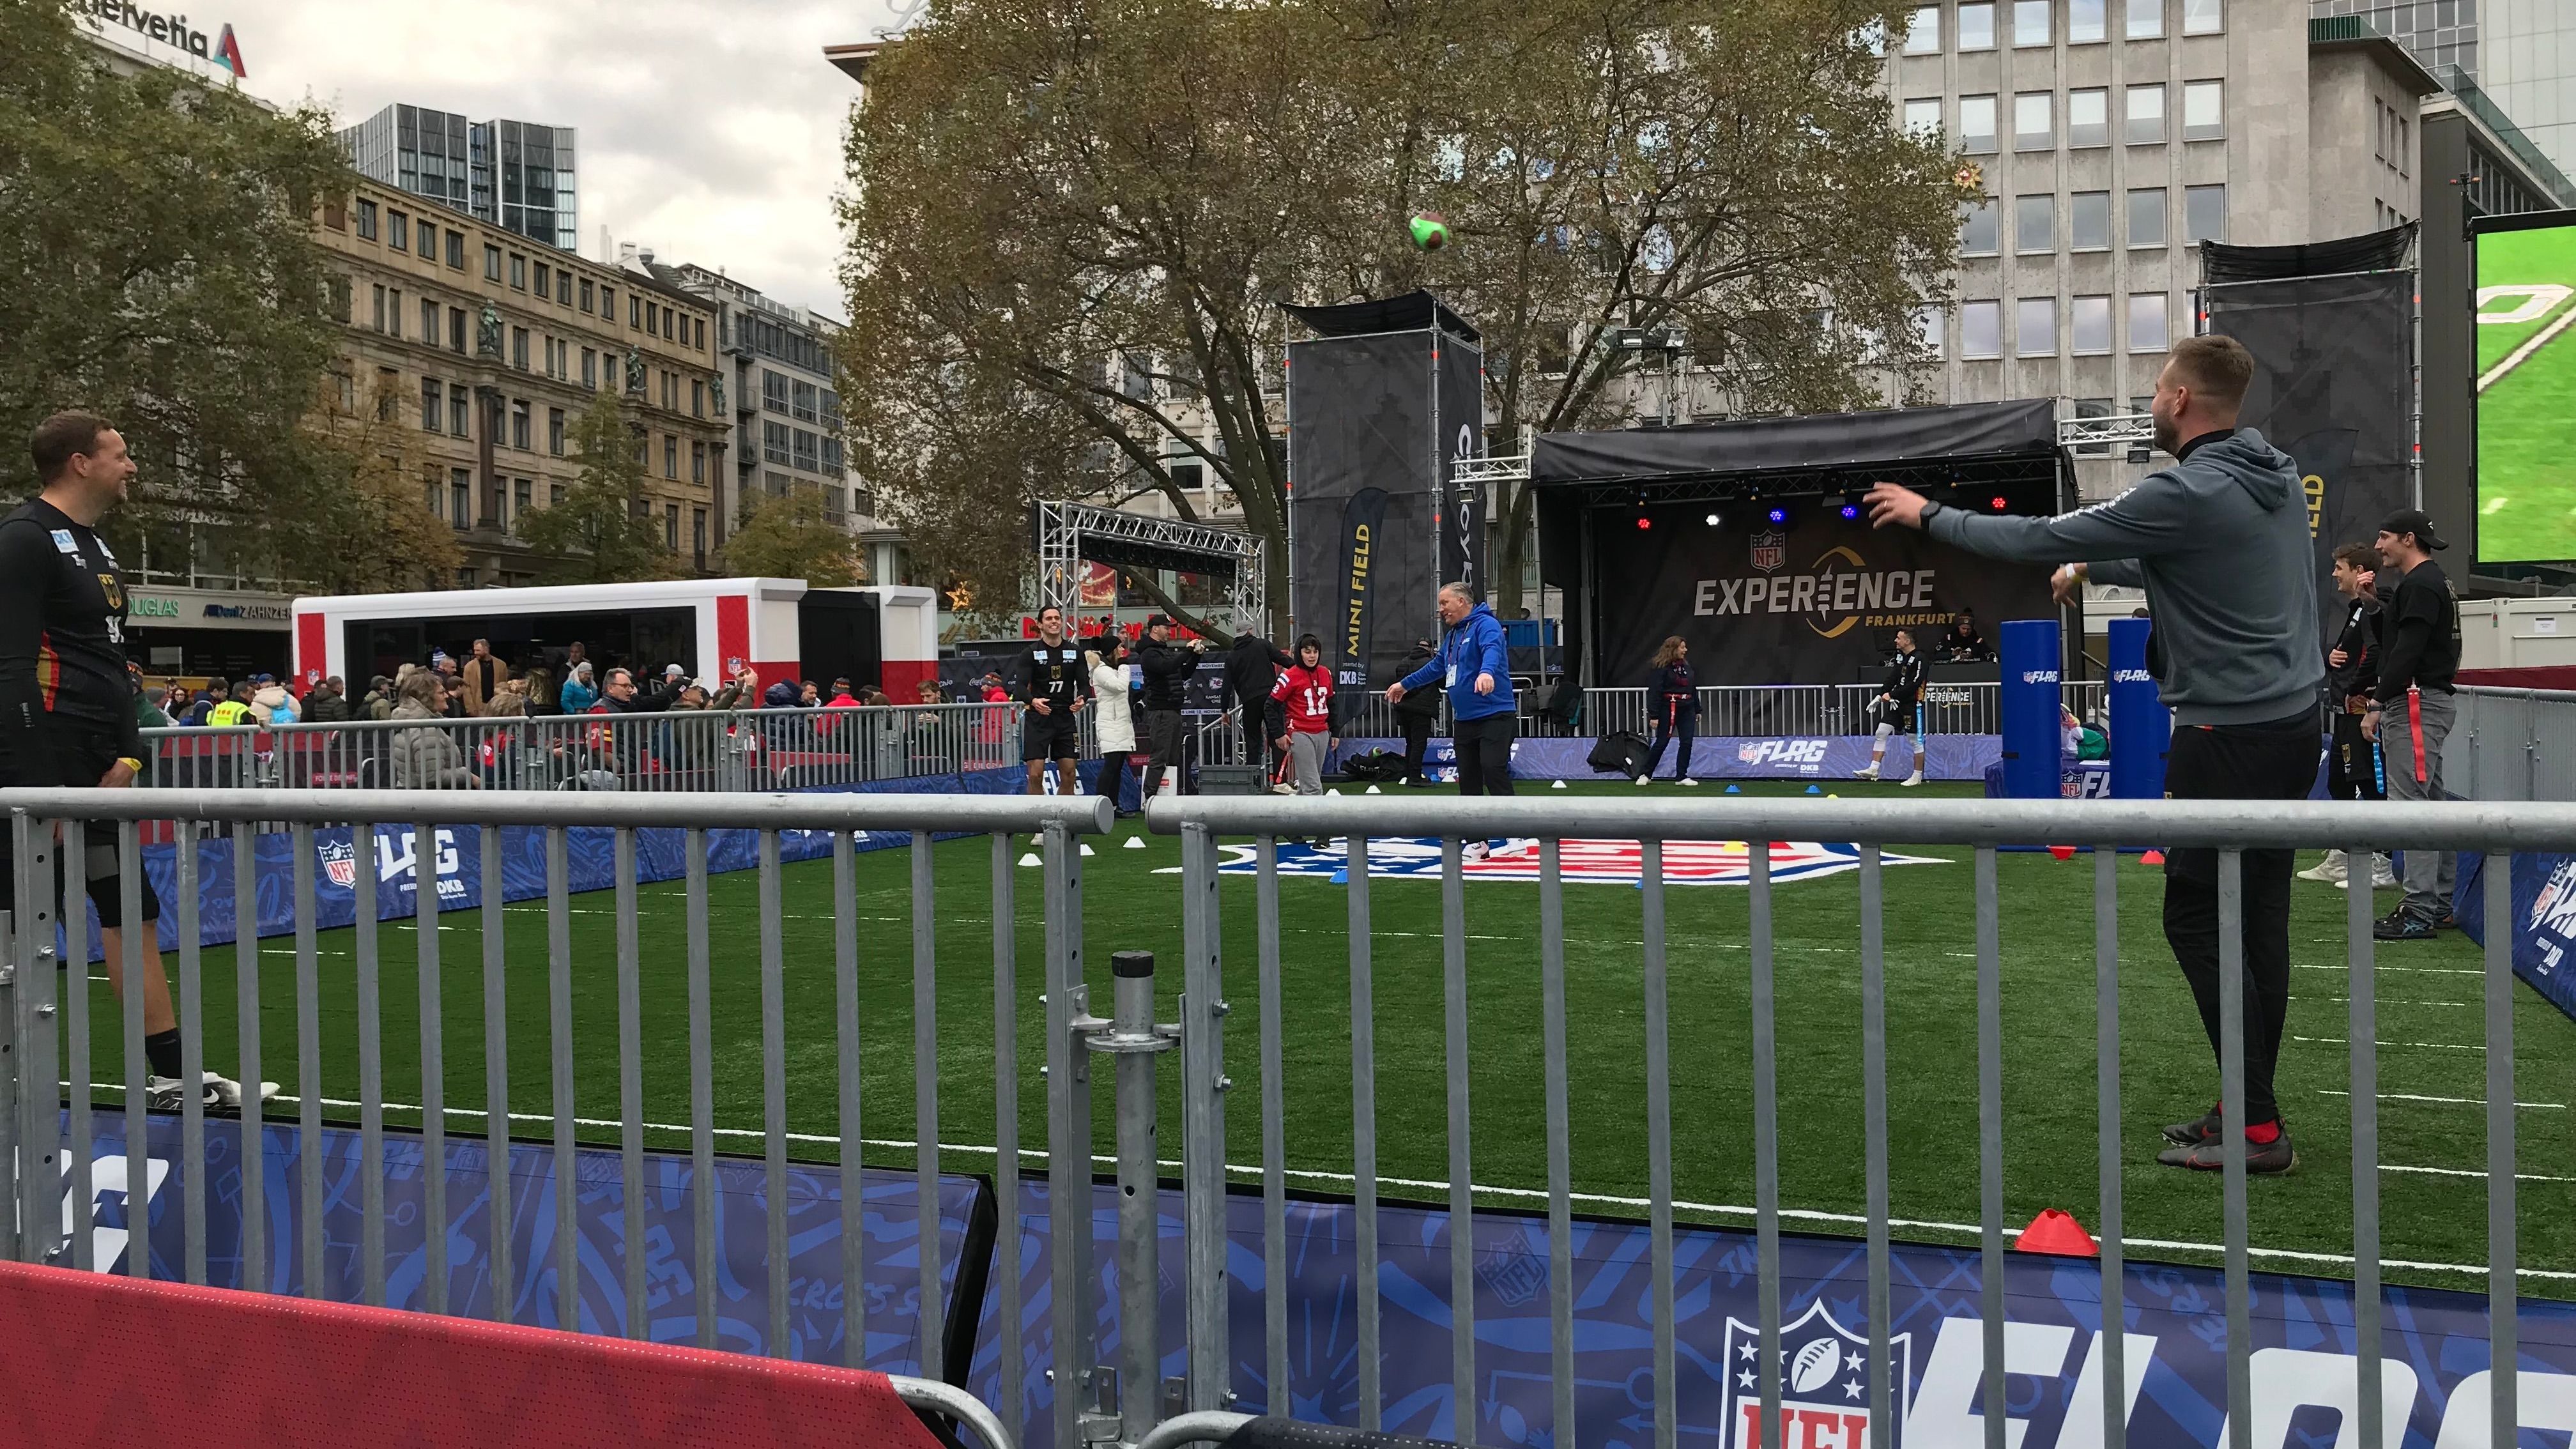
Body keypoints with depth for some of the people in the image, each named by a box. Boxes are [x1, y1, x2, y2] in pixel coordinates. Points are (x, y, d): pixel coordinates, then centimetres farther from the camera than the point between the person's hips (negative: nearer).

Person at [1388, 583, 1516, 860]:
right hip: (1463, 720, 9)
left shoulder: (1486, 625, -10)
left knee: (1494, 772, -15)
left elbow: (1492, 649, -32)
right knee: (1468, 781, 7)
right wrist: (1405, 685, 42)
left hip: (1493, 715, -9)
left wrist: (1486, 672, -53)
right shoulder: (1452, 635, 18)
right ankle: (1477, 842, 11)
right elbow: (1437, 667, 33)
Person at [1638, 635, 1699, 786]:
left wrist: (1697, 710, 15)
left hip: (1687, 709, 6)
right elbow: (1655, 692, -14)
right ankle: (1645, 775, 13)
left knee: (1687, 743, 1)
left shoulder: (1686, 666, 10)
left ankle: (1681, 777, 9)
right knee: (1661, 743, 0)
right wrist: (1654, 716, -18)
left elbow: (1693, 689, 16)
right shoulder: (1662, 667, -11)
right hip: (1668, 710, -6)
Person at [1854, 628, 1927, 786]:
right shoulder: (1900, 656, 11)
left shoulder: (1919, 659, -14)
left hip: (1912, 705, -8)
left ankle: (1917, 776, 10)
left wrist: (1892, 695, -17)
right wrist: (1880, 696, 5)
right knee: (1880, 733, 1)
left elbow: (1914, 684, -20)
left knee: (1916, 740, 1)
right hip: (1896, 703, 8)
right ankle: (1874, 769, 3)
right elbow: (1892, 678, 14)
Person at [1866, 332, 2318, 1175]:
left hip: (2232, 739, -9)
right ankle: (2250, 1112, 16)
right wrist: (2095, 568, 29)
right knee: (2259, 918, 11)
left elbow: (2041, 540, -15)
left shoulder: (2191, 494, -19)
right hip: (2292, 724, 9)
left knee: (2197, 920, -2)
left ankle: (2256, 1129, 0)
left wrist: (1929, 515, -3)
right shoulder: (2279, 477, 9)